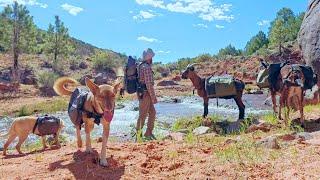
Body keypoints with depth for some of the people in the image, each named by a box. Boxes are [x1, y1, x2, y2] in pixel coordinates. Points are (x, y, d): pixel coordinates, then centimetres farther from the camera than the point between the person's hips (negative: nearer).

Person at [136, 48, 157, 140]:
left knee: (152, 113, 15)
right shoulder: (147, 67, -17)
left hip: (142, 93, 10)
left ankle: (149, 133, 22)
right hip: (145, 94, -10)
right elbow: (149, 84, -22)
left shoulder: (141, 66, 14)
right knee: (143, 115, 0)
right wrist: (154, 98, -17)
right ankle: (138, 135, 10)